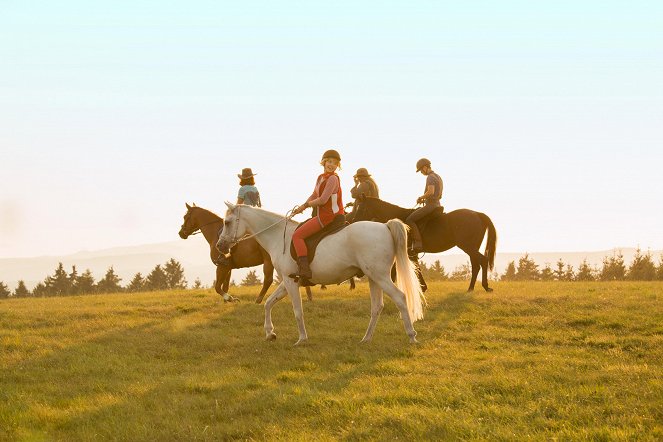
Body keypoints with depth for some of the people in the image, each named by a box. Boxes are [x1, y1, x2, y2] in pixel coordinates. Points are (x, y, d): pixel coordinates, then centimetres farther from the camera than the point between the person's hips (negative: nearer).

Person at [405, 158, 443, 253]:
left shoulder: (430, 177, -14)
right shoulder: (438, 177, 19)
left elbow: (431, 192, -30)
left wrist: (421, 198, -13)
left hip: (430, 205, -11)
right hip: (437, 204, 11)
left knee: (409, 220, -15)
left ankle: (418, 245, -23)